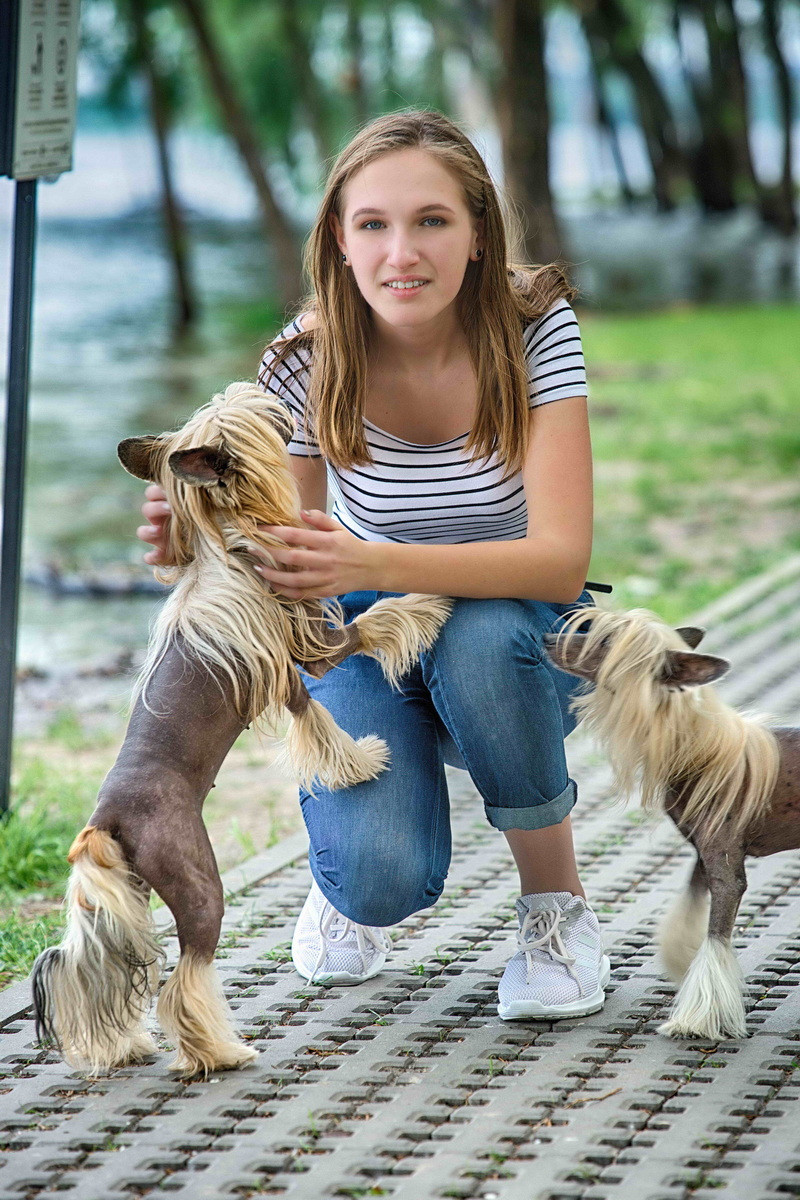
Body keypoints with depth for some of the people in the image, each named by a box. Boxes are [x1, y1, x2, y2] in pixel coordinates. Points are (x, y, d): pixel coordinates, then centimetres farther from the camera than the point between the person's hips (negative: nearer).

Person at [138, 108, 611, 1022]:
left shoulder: (536, 329, -20)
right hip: (366, 641, 0)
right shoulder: (307, 362, -16)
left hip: (515, 644, 0)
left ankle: (556, 908, -11)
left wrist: (367, 564, -44)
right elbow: (286, 575, -10)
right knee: (384, 878, -28)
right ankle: (351, 881, 14)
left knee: (478, 635, -38)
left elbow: (561, 559, -29)